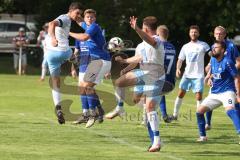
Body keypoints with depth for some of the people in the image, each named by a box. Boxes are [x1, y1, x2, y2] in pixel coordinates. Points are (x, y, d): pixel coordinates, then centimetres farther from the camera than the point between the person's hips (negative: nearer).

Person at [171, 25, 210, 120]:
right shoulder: (185, 47, 11)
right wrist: (178, 69, -5)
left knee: (199, 97, -8)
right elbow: (180, 59, 13)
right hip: (187, 74, 3)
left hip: (198, 76, -3)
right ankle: (175, 115, 10)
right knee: (180, 94, 0)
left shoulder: (203, 45, 0)